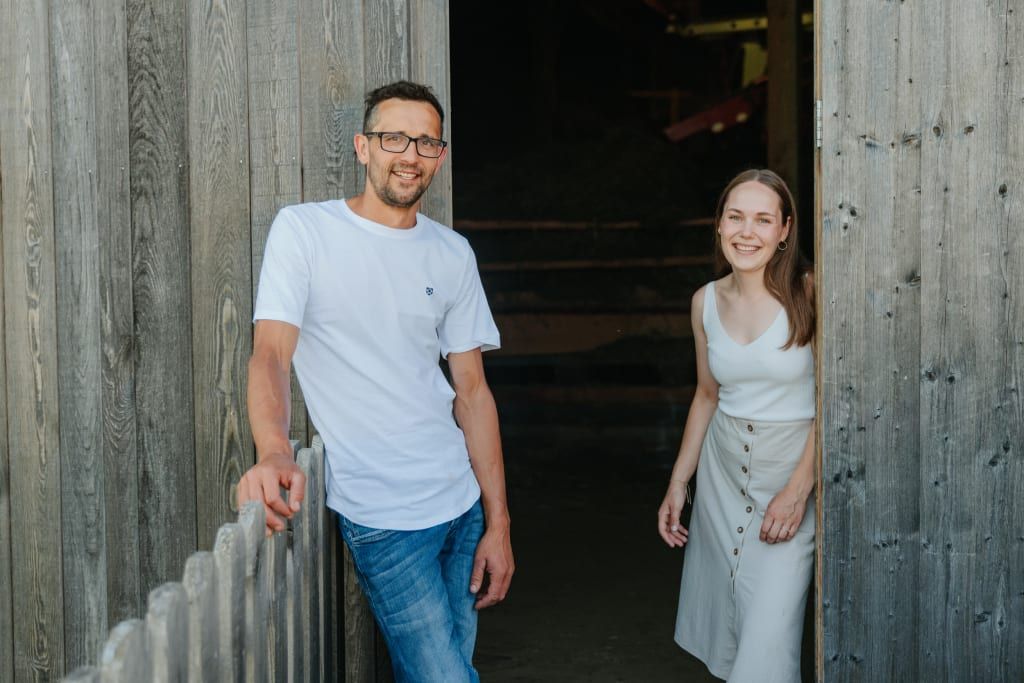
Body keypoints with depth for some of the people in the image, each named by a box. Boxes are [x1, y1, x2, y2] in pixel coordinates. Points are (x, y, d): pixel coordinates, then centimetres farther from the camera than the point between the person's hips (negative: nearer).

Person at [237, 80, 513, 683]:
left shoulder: (453, 254, 8)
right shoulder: (304, 230, -4)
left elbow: (472, 390, 9)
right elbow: (270, 353, -14)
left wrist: (498, 523, 5)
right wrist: (274, 453, -35)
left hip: (462, 503, 5)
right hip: (384, 517, -5)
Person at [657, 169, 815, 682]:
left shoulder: (808, 294, -12)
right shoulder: (707, 302, 3)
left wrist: (798, 488, -16)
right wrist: (678, 482, 11)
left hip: (792, 470, -5)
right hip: (723, 471, 5)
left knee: (769, 634, -11)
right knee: (722, 626, 11)